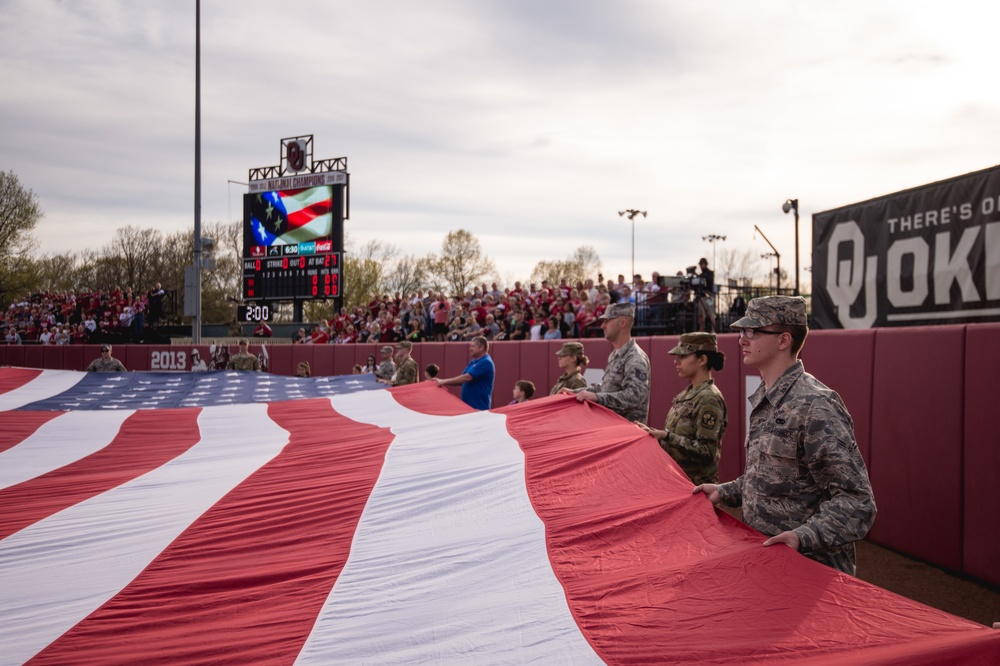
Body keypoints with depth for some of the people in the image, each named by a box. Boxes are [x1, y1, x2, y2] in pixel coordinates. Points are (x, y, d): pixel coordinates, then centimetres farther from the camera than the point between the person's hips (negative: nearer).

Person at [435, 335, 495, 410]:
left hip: (479, 407, -9)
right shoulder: (473, 362, 15)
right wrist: (443, 382, 3)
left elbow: (467, 377, -22)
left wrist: (444, 381, -16)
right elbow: (462, 378, 16)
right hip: (468, 404, 9)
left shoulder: (486, 362, -16)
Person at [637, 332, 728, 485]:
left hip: (695, 485, -8)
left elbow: (707, 452, -22)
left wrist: (667, 436, -27)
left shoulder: (709, 399, -18)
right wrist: (653, 432, 6)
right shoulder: (688, 393, 10)